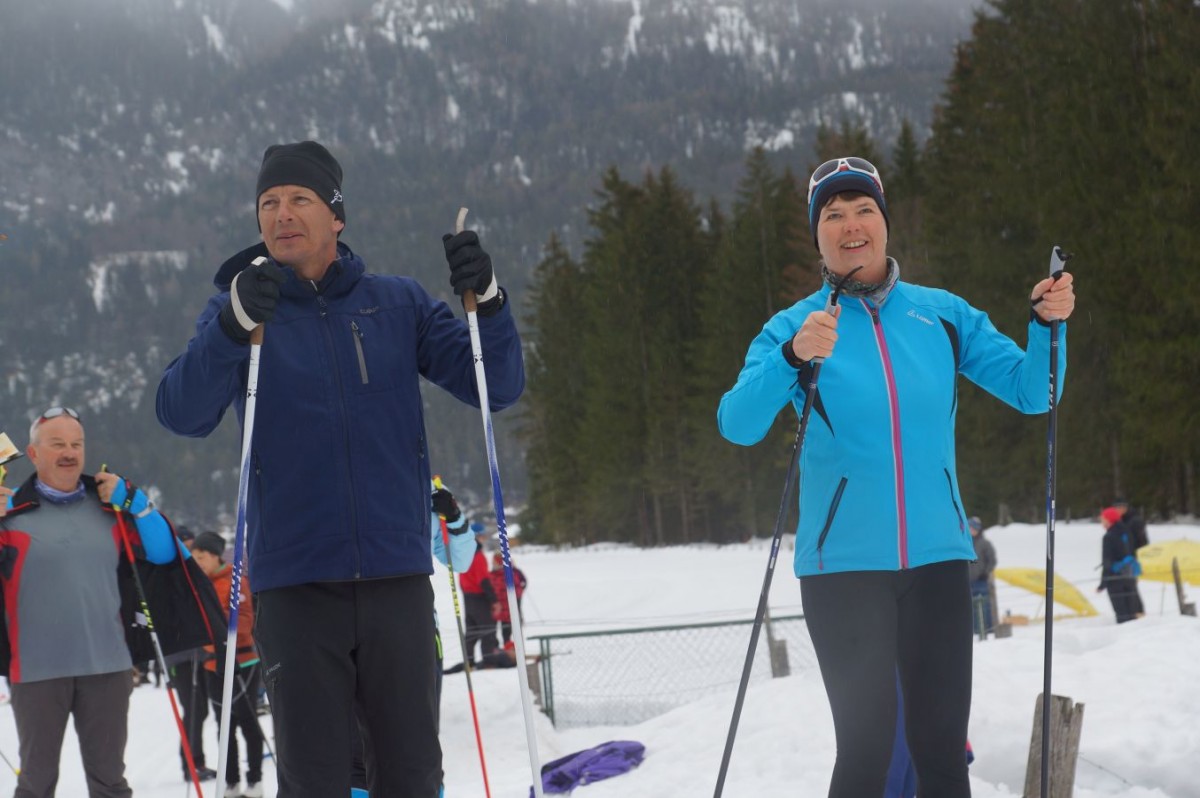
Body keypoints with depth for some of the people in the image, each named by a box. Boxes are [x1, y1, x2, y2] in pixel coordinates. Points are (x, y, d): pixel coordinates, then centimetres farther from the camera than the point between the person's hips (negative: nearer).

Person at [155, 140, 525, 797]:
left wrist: (486, 300, -14)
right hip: (294, 582, -1)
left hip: (397, 575, 1)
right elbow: (182, 414, -12)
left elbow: (498, 387, 4)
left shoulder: (397, 303, 9)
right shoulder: (238, 311, 5)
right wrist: (235, 323, -27)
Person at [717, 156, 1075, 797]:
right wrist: (793, 358, -32)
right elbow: (738, 426, -15)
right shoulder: (796, 328, -1)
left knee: (942, 745, 7)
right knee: (866, 744, -8)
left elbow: (1031, 393, 7)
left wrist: (1047, 324, -12)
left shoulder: (942, 314, 6)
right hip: (844, 563, -3)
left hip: (937, 558, 3)